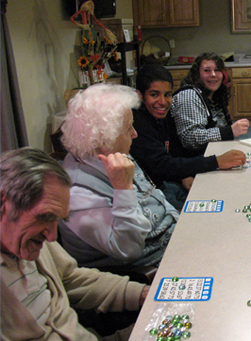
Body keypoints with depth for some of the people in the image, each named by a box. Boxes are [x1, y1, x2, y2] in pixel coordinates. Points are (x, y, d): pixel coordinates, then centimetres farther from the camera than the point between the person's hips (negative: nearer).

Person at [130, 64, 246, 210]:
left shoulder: (161, 116, 6)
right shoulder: (137, 124, -24)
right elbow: (161, 165, -31)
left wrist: (185, 176, -4)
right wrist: (216, 162, -33)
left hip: (164, 183, 9)